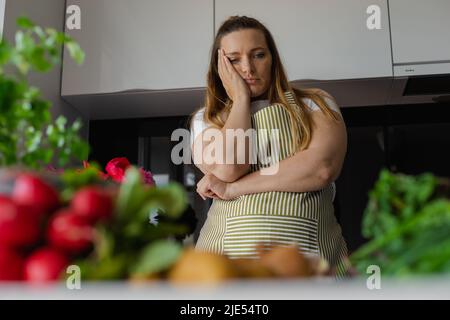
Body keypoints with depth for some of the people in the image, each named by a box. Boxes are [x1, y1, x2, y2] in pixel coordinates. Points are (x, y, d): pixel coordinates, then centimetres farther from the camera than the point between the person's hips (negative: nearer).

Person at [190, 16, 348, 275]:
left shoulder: (314, 104, 7)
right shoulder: (206, 119, 10)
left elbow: (322, 167, -11)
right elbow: (227, 168, -11)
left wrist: (232, 188, -9)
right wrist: (240, 99, 0)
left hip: (308, 248, 0)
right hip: (228, 251, 1)